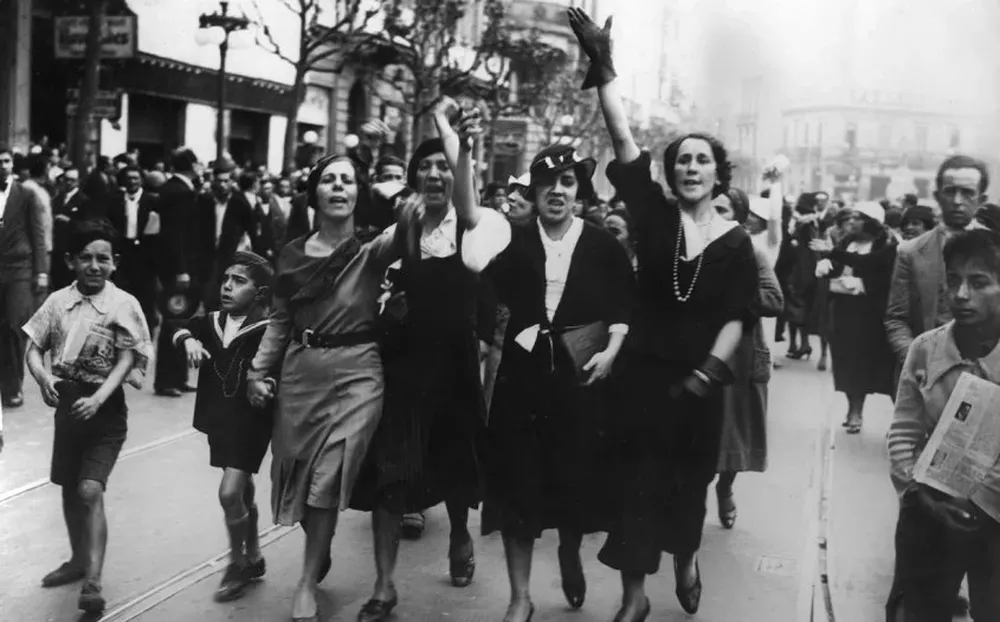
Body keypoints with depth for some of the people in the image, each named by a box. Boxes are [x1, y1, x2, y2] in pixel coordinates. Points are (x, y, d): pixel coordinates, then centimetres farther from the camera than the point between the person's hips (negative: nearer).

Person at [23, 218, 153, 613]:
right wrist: (43, 377, -18)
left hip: (105, 407, -5)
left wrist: (97, 400, -25)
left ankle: (93, 582, -11)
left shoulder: (123, 305, -10)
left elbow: (126, 361, -13)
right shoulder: (58, 301, 0)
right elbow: (34, 348, 3)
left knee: (90, 490, -15)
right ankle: (79, 560, 37)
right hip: (66, 402, 5)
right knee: (69, 488, 17)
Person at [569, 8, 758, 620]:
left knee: (690, 478, 16)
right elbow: (624, 139, -11)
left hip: (698, 380, 1)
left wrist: (706, 375, -17)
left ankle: (687, 557, 45)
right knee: (637, 480, 0)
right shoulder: (654, 215, -3)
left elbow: (736, 318, -5)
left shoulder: (736, 242, -2)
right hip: (644, 371, 0)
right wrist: (604, 67, -18)